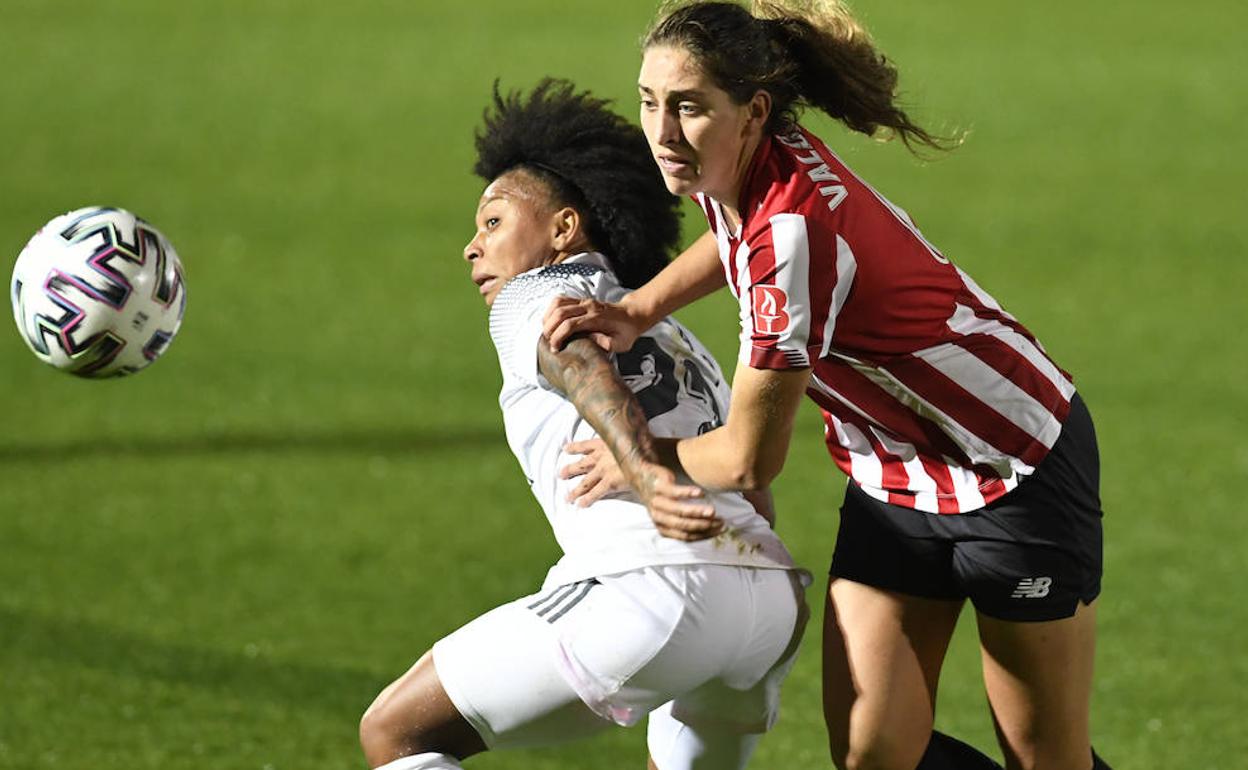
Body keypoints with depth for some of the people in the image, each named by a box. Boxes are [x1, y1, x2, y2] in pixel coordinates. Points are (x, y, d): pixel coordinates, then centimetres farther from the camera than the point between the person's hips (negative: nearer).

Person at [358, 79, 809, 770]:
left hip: (657, 586, -7)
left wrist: (645, 472, -26)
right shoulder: (677, 340, 35)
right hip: (776, 597, 8)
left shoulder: (531, 296, 13)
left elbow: (581, 365, -9)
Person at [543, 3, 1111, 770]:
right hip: (895, 474, 8)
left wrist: (635, 459, -7)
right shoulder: (734, 168, -9)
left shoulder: (794, 227, -34)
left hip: (1017, 469, -8)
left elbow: (750, 459, -26)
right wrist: (635, 311, 3)